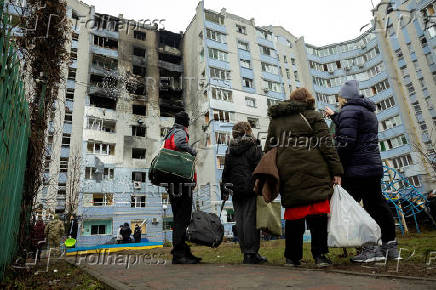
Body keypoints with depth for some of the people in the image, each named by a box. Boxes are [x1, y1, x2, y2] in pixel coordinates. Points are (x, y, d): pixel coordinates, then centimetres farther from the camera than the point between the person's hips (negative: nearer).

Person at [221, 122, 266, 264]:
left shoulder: (230, 149, 11)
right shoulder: (254, 147, -2)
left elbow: (226, 171, 12)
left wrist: (224, 191, 17)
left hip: (236, 189, 4)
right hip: (251, 188, -4)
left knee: (239, 219, 8)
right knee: (251, 218, -3)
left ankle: (246, 252, 15)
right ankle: (251, 253, 0)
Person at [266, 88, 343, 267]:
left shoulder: (275, 120, 18)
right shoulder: (313, 116, 6)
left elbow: (268, 149, 16)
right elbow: (326, 145, -2)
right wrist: (336, 171, -1)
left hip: (287, 175, 4)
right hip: (314, 174, -3)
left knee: (293, 214, 9)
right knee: (317, 213, 3)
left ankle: (292, 257, 15)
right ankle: (319, 255, 4)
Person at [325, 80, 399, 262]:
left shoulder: (349, 111, -9)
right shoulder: (368, 111, 21)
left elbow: (346, 141, -19)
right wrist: (334, 116, 43)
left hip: (356, 169, -10)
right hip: (374, 167, 10)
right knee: (377, 205, 13)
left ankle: (371, 249, -3)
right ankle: (390, 246, 20)